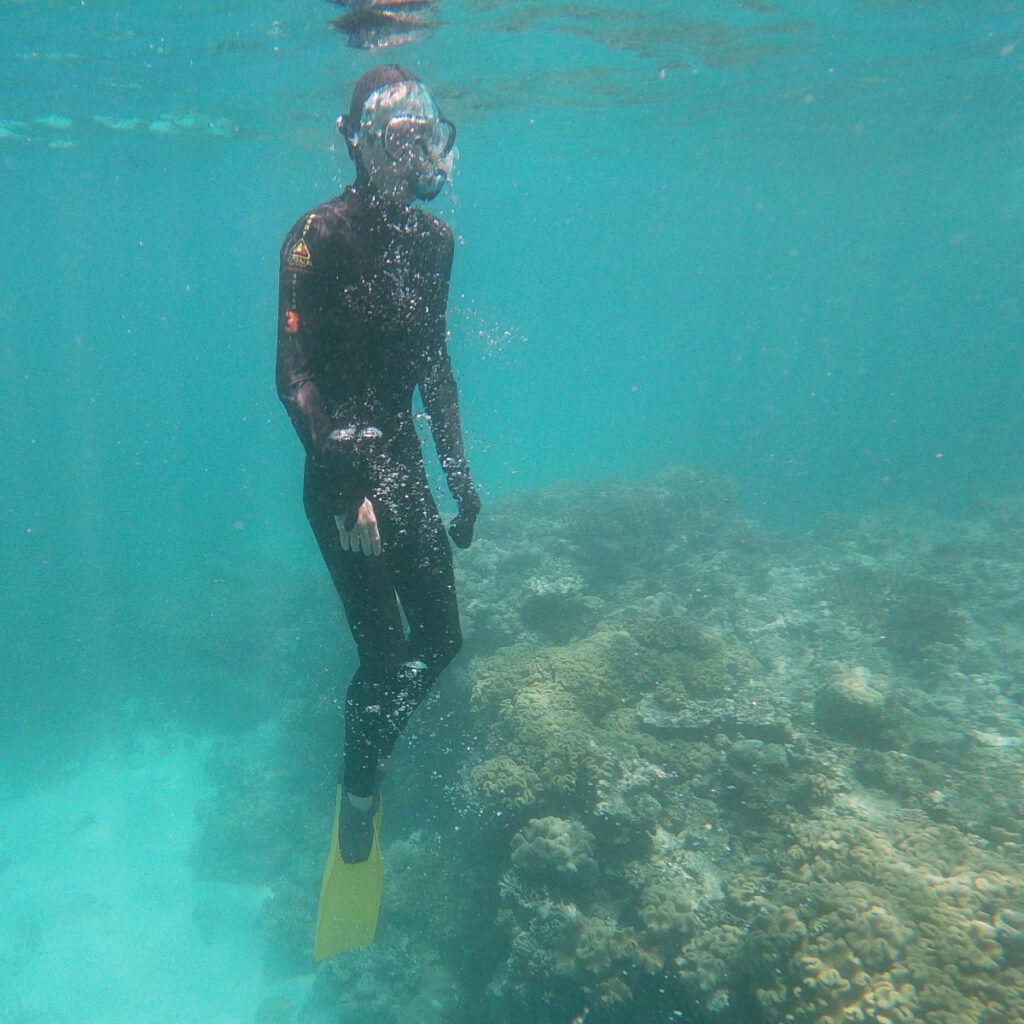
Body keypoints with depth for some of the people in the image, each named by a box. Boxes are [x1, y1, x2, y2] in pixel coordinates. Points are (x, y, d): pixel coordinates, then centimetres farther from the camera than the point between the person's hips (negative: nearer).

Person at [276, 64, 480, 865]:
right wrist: (347, 486, -23)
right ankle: (360, 791, 27)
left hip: (404, 463, 7)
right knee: (386, 653, -2)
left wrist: (459, 470, 13)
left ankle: (370, 750, 37)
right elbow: (294, 376, -16)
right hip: (343, 471, -6)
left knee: (443, 639, 10)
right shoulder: (322, 236, -11)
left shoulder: (434, 239, 8)